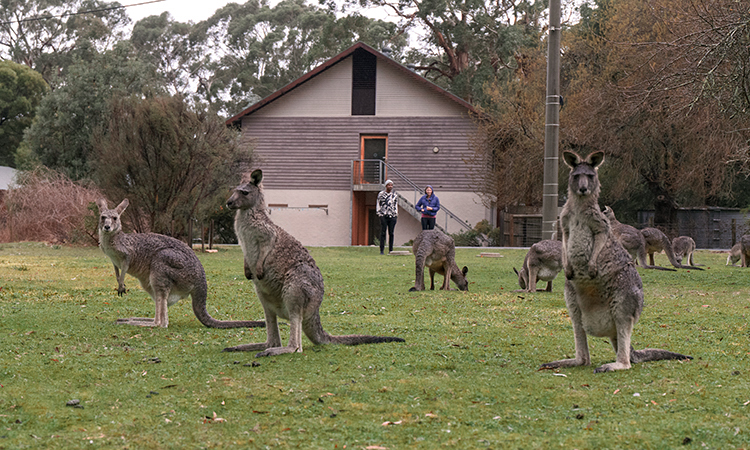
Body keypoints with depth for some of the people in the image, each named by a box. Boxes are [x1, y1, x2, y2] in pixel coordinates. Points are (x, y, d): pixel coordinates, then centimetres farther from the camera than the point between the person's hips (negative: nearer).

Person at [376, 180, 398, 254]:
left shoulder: (394, 195, 14)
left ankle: (390, 250, 8)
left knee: (391, 233, 3)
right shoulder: (381, 194, 6)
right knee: (383, 233, -6)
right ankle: (381, 250, -5)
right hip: (383, 216, -3)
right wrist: (378, 213, 0)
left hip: (392, 216, 3)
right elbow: (378, 204, 8)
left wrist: (396, 214, 11)